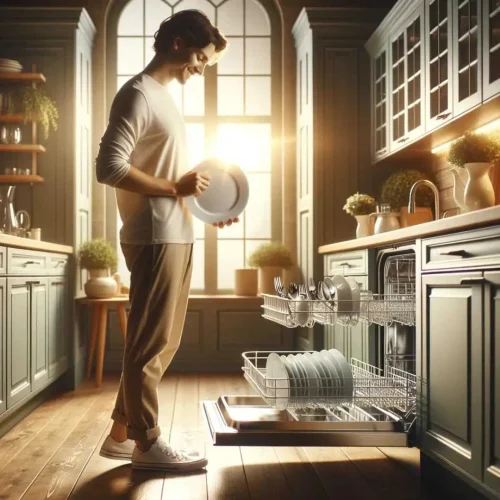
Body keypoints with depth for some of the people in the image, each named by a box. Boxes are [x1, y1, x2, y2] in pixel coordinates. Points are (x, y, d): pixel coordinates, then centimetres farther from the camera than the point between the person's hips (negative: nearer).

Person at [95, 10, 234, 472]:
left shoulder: (164, 98, 21)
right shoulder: (138, 94, -8)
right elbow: (109, 166, -18)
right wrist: (175, 188, -17)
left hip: (176, 235, 10)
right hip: (155, 238, -10)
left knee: (162, 342, 13)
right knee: (150, 342, -1)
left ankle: (121, 433, 22)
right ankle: (147, 442, 10)